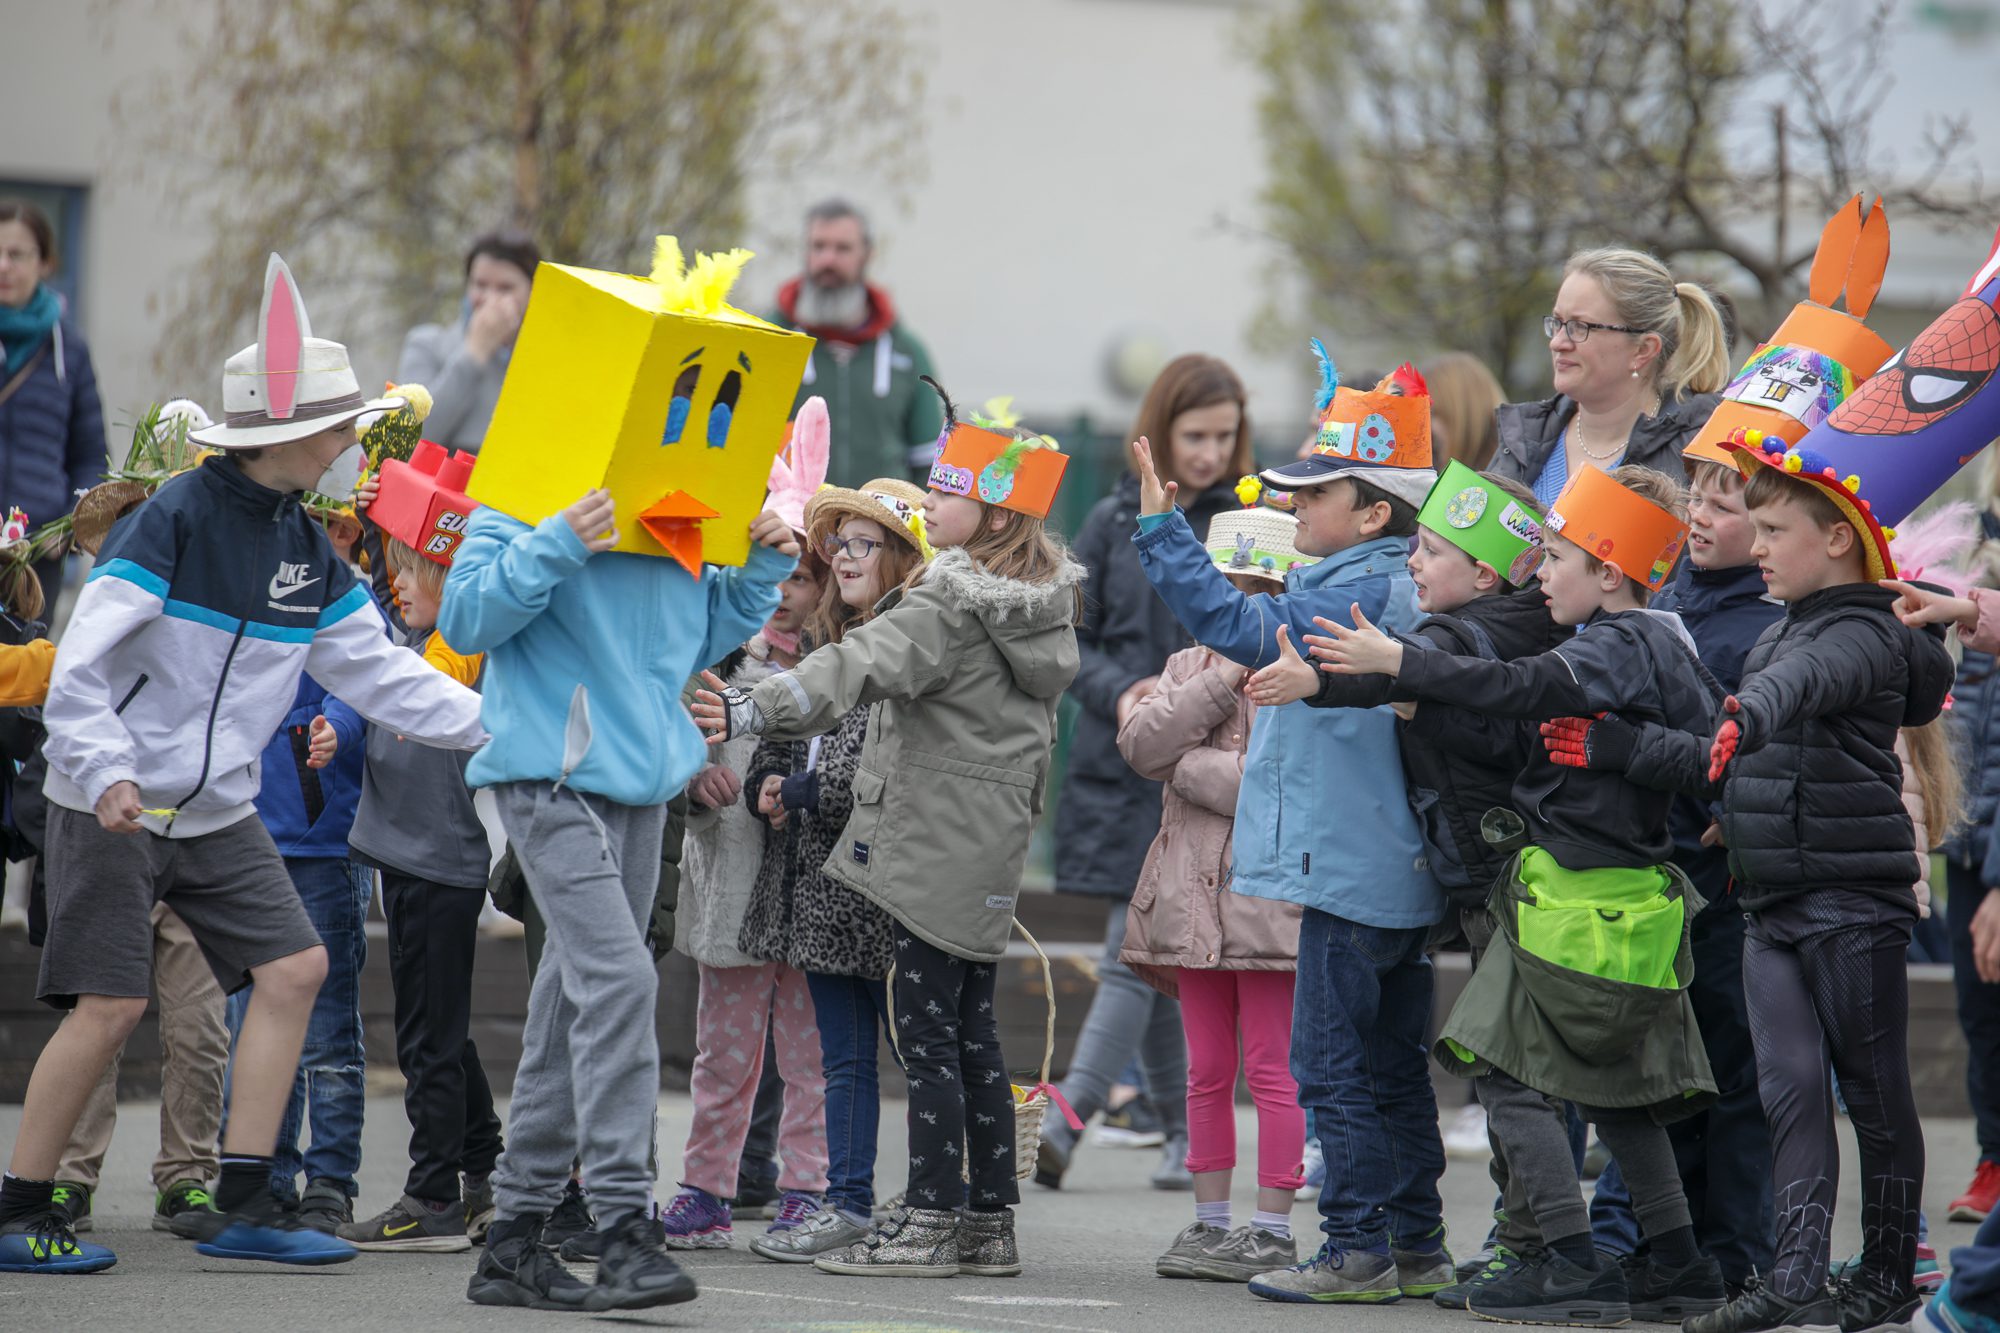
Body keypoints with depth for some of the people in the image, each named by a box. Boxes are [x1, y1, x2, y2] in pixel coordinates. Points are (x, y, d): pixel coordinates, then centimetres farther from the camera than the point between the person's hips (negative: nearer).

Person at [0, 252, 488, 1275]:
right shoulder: (175, 520, -16)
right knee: (112, 1004, -10)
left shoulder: (306, 549, 7)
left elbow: (377, 672, 10)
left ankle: (246, 1207, 2)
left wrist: (496, 725, 0)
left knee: (294, 967, -2)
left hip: (217, 811, 8)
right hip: (111, 806, -8)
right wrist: (110, 775, -30)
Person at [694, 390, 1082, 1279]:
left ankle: (931, 1221, -6)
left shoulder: (949, 607, -16)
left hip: (937, 838, -9)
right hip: (991, 841, 9)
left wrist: (752, 712, -40)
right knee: (969, 1024, 13)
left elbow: (864, 666, -30)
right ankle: (990, 1219, 16)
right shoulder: (1043, 601, 11)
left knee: (924, 1022, -6)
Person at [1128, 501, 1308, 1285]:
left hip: (1269, 891, -6)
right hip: (1191, 893, 6)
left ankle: (1272, 1229, 2)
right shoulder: (1191, 668, 13)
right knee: (1207, 1070, 11)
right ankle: (1210, 1222, 17)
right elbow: (1139, 746, -3)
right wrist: (1221, 680, -10)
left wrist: (1185, 765, -9)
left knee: (1271, 1068, -2)